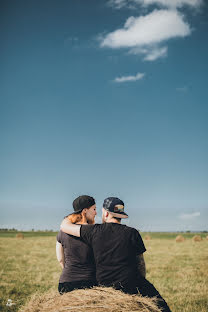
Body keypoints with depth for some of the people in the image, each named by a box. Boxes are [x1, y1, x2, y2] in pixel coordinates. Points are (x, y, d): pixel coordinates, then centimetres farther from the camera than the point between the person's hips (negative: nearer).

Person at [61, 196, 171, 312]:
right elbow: (140, 264, 5)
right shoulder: (132, 233, -3)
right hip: (132, 286, -2)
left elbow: (64, 226, 7)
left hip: (104, 288, 3)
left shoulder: (94, 231, -3)